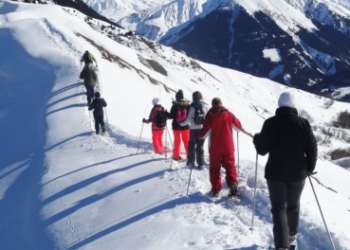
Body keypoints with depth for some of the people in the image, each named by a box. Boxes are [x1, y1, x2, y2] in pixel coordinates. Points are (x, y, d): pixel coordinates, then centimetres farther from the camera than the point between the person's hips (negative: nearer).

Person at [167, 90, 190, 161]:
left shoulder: (175, 105, -13)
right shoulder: (187, 105, -5)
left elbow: (171, 116, -10)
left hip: (176, 126, -2)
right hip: (185, 126, 2)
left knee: (177, 141, 8)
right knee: (187, 141, 10)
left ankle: (176, 155, 11)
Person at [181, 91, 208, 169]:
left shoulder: (192, 106, -10)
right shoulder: (205, 106, -3)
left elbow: (189, 118, -10)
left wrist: (182, 124, 6)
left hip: (194, 129, -2)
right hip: (202, 129, 2)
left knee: (191, 146, 13)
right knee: (200, 147, 10)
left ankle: (191, 162, 15)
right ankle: (200, 164, 9)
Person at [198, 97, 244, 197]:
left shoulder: (210, 115, -7)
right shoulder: (228, 114, -2)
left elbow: (205, 129, -8)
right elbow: (237, 123, 9)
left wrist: (199, 135, 11)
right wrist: (240, 128, 31)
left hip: (215, 147, -1)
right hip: (228, 146, 1)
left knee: (214, 168, 10)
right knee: (230, 166, 10)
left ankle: (216, 189, 9)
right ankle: (233, 184, -7)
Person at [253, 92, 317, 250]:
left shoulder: (271, 123, -10)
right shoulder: (303, 123, -5)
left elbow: (262, 149, -7)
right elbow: (312, 148, -4)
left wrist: (257, 139, 14)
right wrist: (309, 168, 12)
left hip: (275, 173, -2)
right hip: (297, 173, 2)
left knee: (279, 209, 2)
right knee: (293, 206, 21)